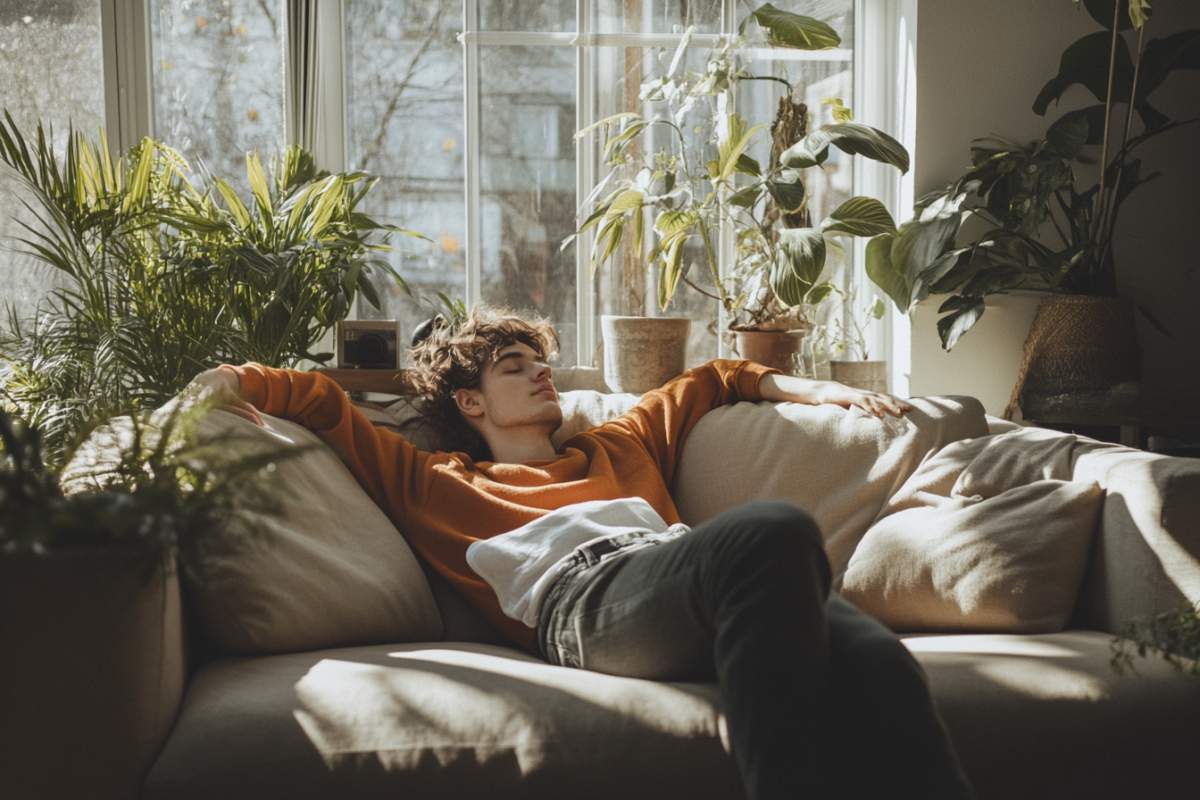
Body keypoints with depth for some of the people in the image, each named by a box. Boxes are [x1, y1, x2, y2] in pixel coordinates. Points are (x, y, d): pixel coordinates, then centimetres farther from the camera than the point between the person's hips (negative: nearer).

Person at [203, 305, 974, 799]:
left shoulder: (621, 448, 44)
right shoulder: (434, 482, 34)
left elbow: (711, 381, 56)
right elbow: (324, 403, 31)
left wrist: (814, 389, 46)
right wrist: (234, 379, 14)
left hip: (688, 575, 5)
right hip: (581, 594, -4)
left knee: (872, 658, -33)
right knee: (772, 530, -39)